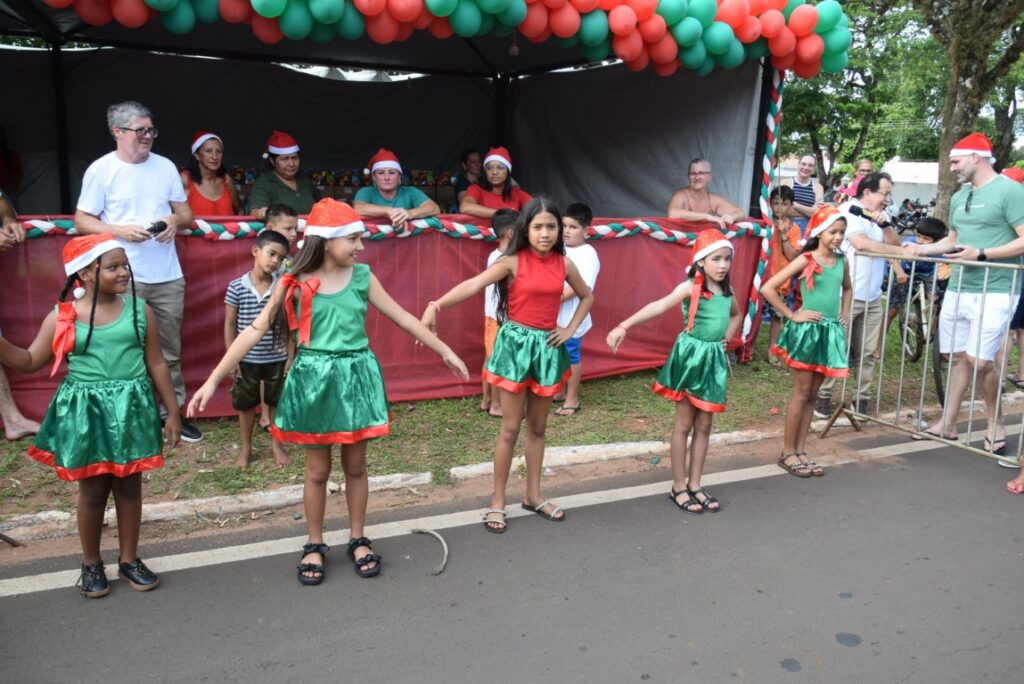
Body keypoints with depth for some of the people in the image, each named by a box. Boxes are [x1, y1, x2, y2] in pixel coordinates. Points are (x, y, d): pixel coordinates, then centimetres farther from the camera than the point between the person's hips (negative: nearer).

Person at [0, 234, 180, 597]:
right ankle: (91, 565, 29)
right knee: (92, 489, 9)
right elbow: (30, 361, 2)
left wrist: (172, 411, 6)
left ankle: (129, 560, 28)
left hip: (132, 408, 1)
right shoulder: (63, 316, -5)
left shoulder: (140, 310, -1)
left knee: (130, 485, 11)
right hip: (86, 411, -1)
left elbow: (156, 364, 4)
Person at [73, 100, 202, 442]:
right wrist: (120, 230, -16)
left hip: (168, 277, 4)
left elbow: (186, 213, 14)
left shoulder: (165, 166, 8)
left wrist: (176, 220, -8)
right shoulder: (101, 170, -3)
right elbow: (82, 221, -1)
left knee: (170, 351, 11)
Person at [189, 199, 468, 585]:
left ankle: (358, 540, 30)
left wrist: (445, 351, 9)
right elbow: (255, 330, -9)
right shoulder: (296, 283, -8)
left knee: (356, 466, 12)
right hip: (314, 379, -2)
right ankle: (315, 546, 28)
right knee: (318, 470, 10)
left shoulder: (362, 277, -1)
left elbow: (403, 318, 7)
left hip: (356, 376, 2)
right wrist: (214, 380, -13)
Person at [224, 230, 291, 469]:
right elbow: (230, 325, -4)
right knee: (245, 405, 15)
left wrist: (290, 356, -1)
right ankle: (246, 447, 33)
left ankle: (276, 445, 34)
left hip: (277, 359, 1)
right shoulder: (236, 286, -10)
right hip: (246, 359, -1)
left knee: (276, 403, 15)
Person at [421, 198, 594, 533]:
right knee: (511, 428, 2)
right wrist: (436, 305, -40)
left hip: (547, 345, 4)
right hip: (516, 343, -4)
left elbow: (587, 296, 18)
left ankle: (533, 495, 28)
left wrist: (571, 329, 5)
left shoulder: (563, 263, 1)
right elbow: (473, 285, -25)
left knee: (538, 427, 14)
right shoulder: (513, 261, -11)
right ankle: (497, 501, 16)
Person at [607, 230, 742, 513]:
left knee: (704, 426, 11)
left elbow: (737, 314, 26)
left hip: (714, 358, 6)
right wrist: (624, 326, -43)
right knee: (684, 424, 4)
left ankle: (694, 484, 22)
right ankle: (678, 487, 14)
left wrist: (727, 339, 11)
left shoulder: (727, 290, 4)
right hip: (690, 356, -6)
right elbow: (659, 306, -31)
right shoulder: (690, 287, -15)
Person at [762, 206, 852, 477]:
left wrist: (844, 313, 13)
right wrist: (792, 315, -13)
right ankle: (787, 453, 10)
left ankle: (800, 451, 19)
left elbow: (847, 288, 28)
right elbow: (768, 288, -16)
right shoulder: (806, 260, -11)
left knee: (812, 395, 11)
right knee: (801, 393, -1)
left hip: (830, 331, 6)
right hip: (807, 330, -6)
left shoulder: (842, 261, 6)